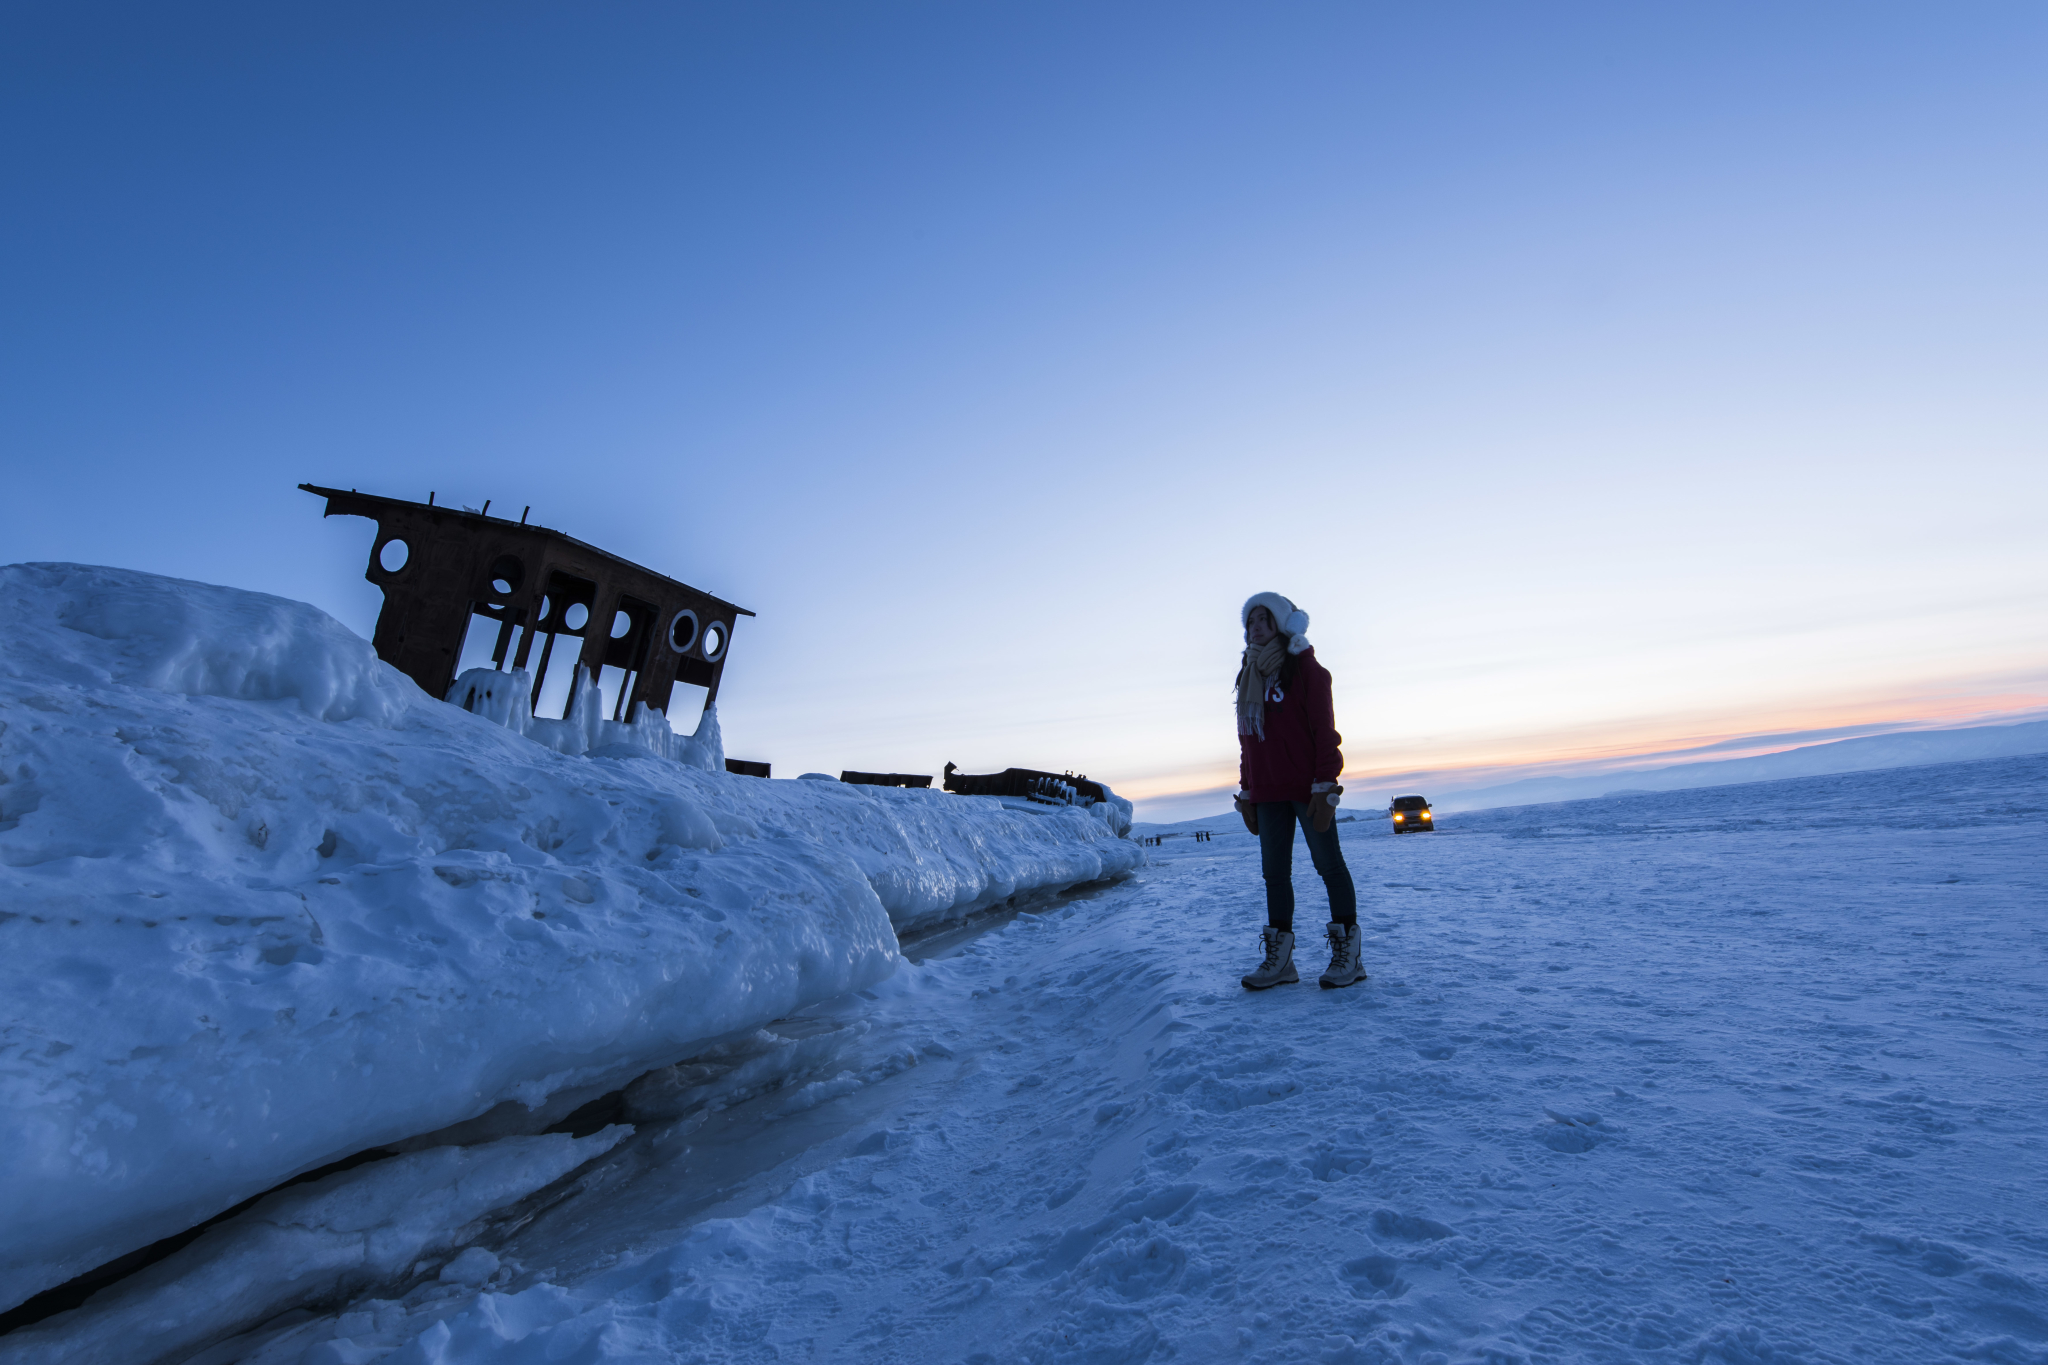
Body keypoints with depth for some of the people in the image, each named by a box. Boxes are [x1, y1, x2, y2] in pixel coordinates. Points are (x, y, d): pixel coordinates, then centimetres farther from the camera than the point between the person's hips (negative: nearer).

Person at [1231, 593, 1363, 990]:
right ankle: (1279, 958, 10)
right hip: (1267, 792, 6)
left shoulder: (1304, 666, -4)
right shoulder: (1250, 675, 15)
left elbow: (1325, 730, -10)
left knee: (1328, 864, 1)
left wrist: (1324, 788, -16)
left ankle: (1347, 954, 10)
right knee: (1274, 871, 5)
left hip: (1307, 788, -6)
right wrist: (1246, 793, 14)